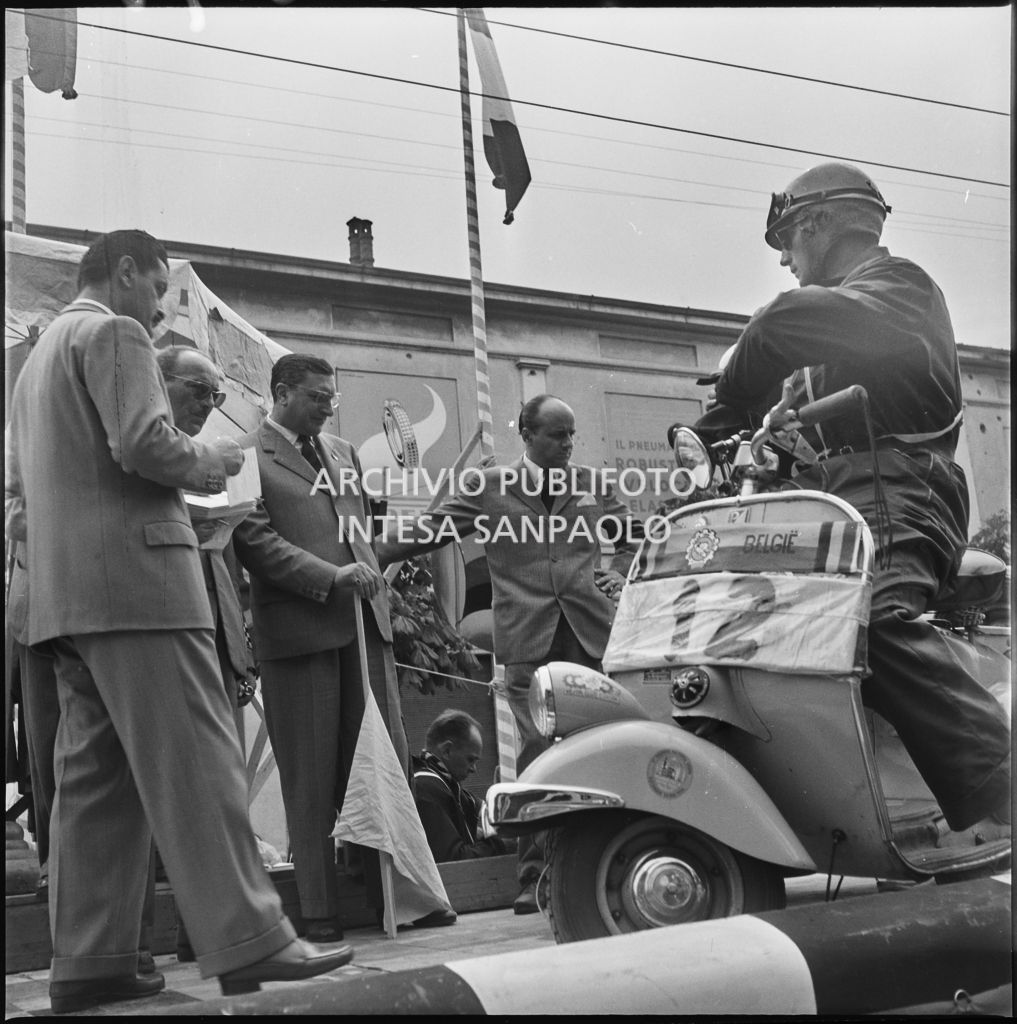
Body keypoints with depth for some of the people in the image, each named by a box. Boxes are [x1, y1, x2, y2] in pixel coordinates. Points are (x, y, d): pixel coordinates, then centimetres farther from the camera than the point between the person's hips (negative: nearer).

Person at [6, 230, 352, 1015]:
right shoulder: (114, 333, -3)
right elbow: (145, 443, -18)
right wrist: (212, 463, 1)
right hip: (133, 574, -9)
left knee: (95, 775, 8)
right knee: (196, 764, -11)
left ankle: (89, 961, 9)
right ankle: (246, 942, -11)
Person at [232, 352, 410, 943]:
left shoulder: (344, 452, 22)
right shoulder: (247, 459, 0)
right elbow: (254, 541, -9)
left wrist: (368, 575, 15)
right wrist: (330, 577, -15)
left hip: (364, 622, 6)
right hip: (297, 628, -6)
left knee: (389, 761, 3)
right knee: (312, 778, 0)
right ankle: (320, 908, 9)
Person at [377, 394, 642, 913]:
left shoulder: (593, 483, 15)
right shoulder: (488, 487, 7)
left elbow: (635, 533, 27)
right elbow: (429, 529, 1)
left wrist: (619, 573, 9)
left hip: (593, 632, 2)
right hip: (528, 641, -2)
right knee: (537, 753, -5)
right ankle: (536, 875, 3)